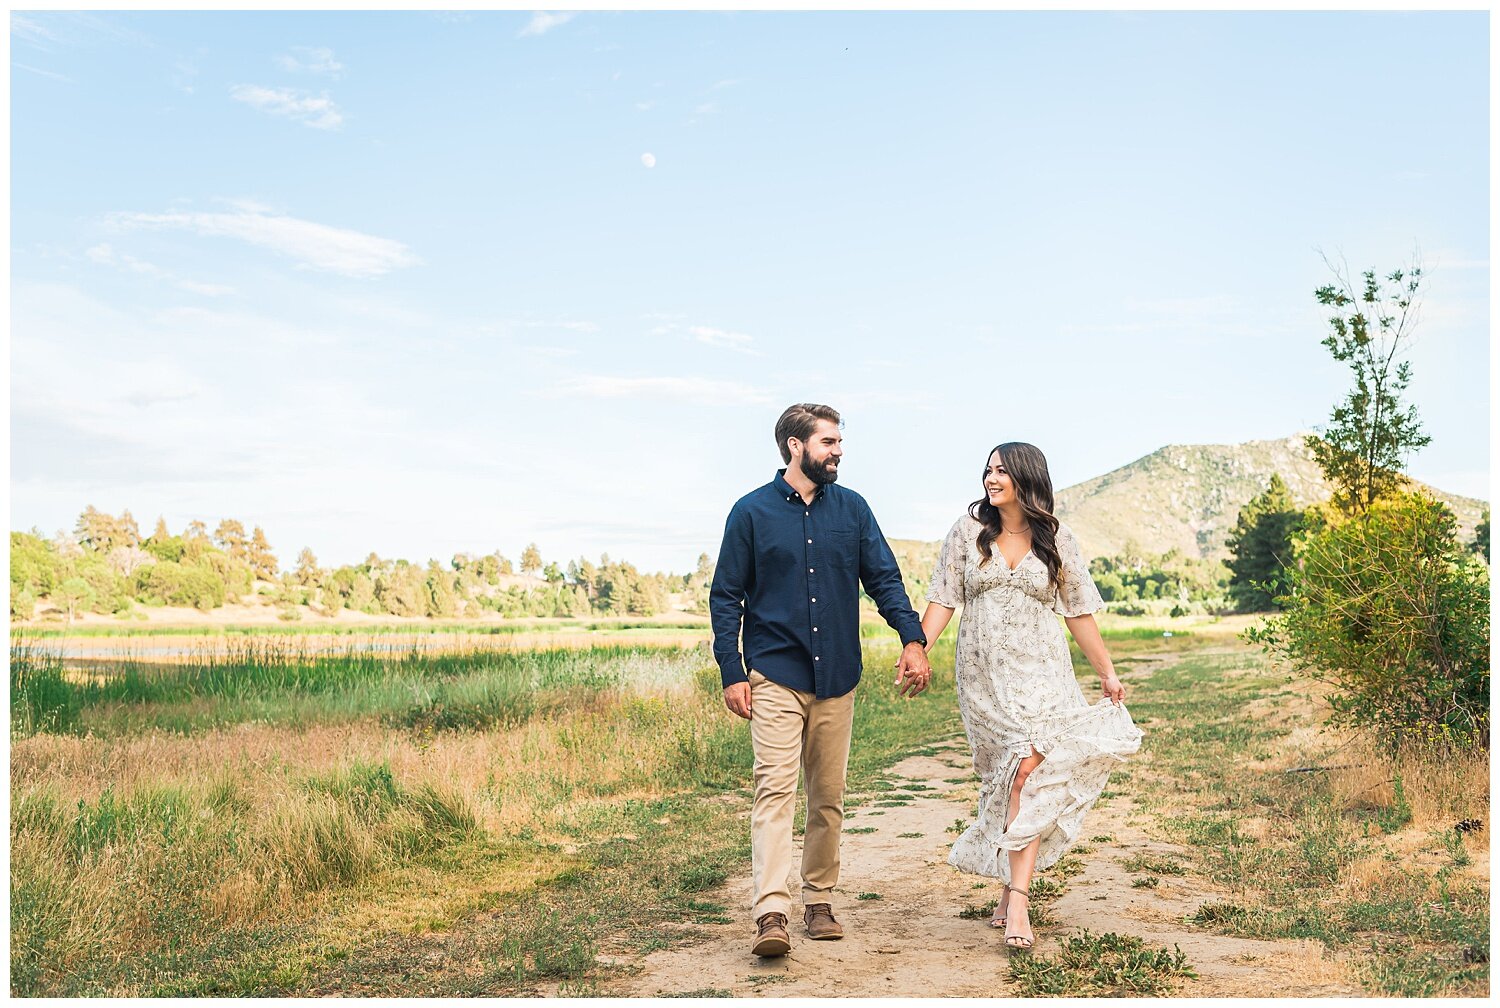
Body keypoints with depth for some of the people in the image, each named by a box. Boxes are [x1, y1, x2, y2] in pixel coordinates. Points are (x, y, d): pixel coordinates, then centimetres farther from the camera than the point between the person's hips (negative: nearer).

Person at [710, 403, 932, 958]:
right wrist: (731, 672, -7)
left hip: (837, 677, 4)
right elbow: (726, 597, 1)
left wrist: (912, 638, -10)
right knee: (775, 788, -13)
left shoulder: (851, 509, 9)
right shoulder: (752, 512, 0)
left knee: (828, 797, 9)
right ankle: (771, 913, -15)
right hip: (775, 676, -3)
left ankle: (819, 902, 21)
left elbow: (884, 578, 6)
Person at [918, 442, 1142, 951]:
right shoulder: (968, 532, 5)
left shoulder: (1057, 540, 6)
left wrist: (1108, 673, 9)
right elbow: (943, 599, 2)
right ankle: (1015, 889, 13)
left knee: (1030, 773, -16)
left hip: (1039, 674, 0)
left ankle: (1014, 894, -16)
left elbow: (1079, 612, 10)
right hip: (983, 674, 0)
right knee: (1009, 779, -3)